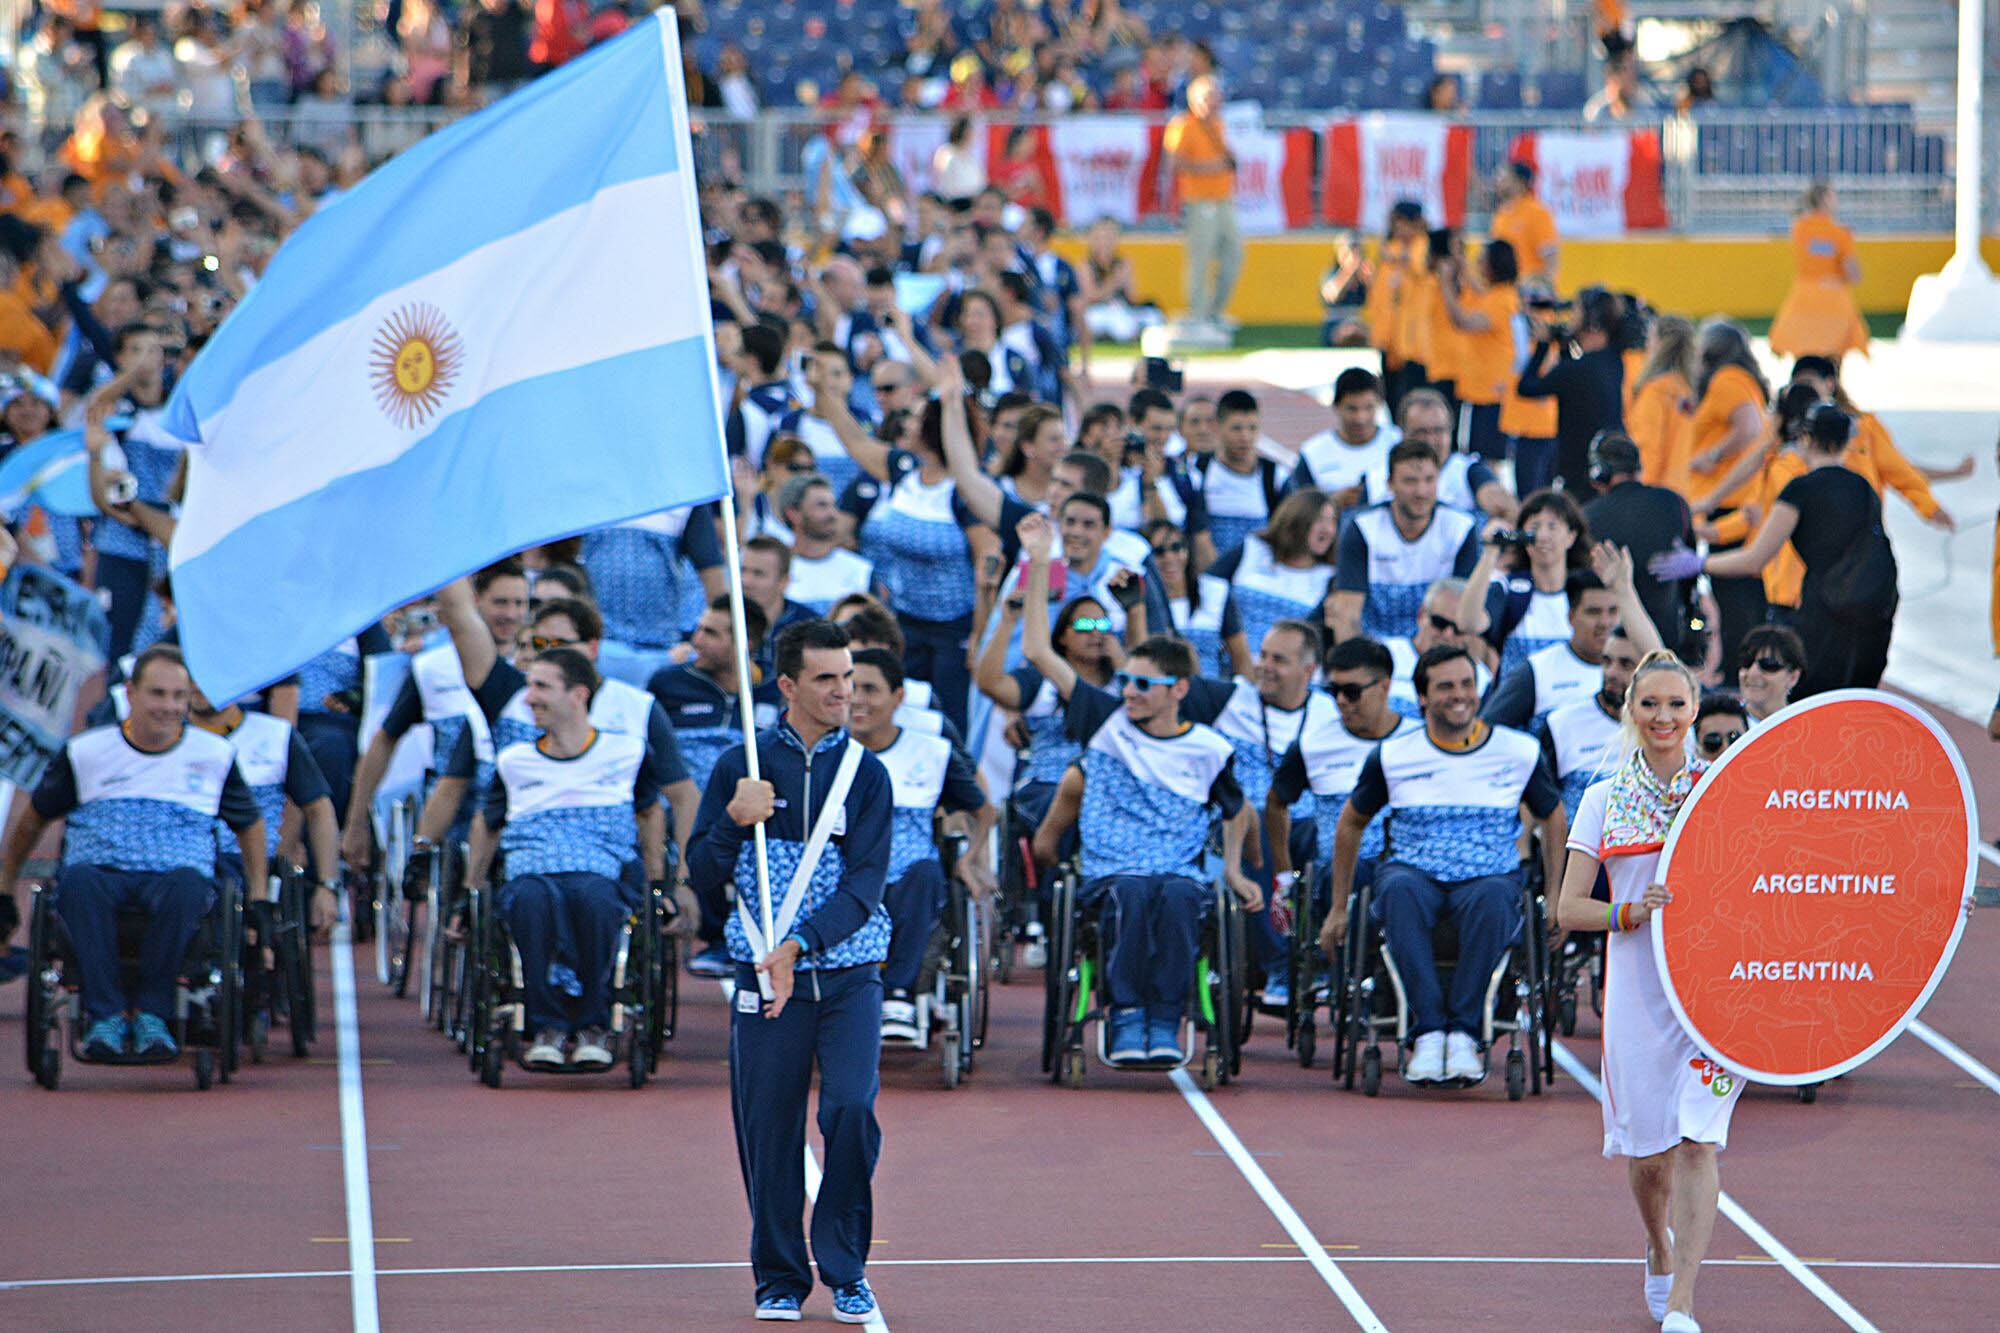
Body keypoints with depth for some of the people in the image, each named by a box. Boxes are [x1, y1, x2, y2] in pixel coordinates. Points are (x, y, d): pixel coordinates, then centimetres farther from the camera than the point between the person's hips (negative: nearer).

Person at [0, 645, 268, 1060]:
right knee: (80, 880, -40)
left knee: (187, 883, -40)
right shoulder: (86, 752, 11)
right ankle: (105, 1016, -41)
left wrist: (259, 891, 20)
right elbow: (34, 817, 24)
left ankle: (151, 1014, -33)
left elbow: (249, 823, 28)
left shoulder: (213, 755, 14)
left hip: (173, 874, 0)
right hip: (102, 871, 0)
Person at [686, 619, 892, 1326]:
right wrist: (733, 821, -13)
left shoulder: (866, 773, 4)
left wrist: (799, 945, -19)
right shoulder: (739, 767, 6)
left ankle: (846, 1272, -1)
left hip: (848, 979, -1)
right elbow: (703, 876, 6)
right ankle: (779, 1279, 15)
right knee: (768, 1131, 0)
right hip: (764, 980, 1)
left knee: (851, 1108, -16)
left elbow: (865, 884, -6)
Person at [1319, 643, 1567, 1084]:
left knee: (1492, 897, -39)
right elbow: (1351, 823, 18)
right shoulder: (1392, 757, 5)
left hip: (1489, 878, 0)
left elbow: (1552, 817, 20)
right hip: (1416, 873, 0)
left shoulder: (1519, 751, 5)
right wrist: (1339, 908, 18)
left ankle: (1464, 1031, -33)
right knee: (1399, 889, -38)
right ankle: (1427, 1031, -39)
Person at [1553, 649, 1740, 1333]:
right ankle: (1660, 1252, 40)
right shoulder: (1606, 800, 5)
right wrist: (1630, 912, -17)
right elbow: (1568, 909, 1)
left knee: (1696, 1142, -12)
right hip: (1637, 989, 1)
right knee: (1647, 1150, 8)